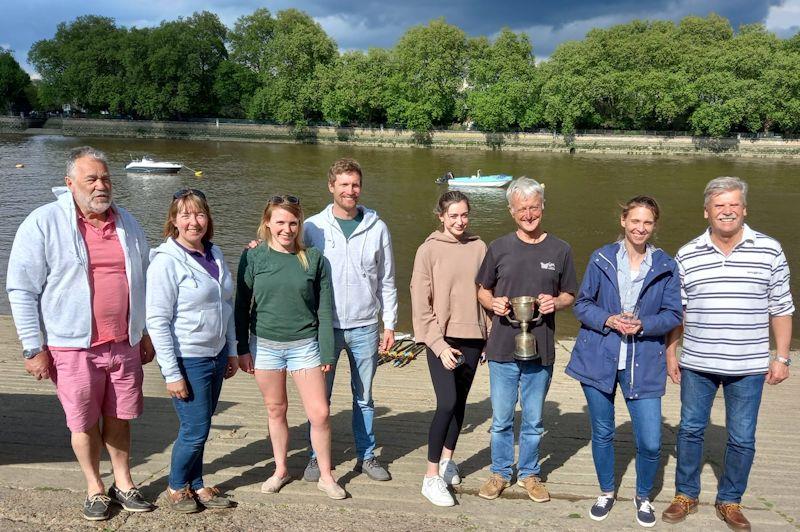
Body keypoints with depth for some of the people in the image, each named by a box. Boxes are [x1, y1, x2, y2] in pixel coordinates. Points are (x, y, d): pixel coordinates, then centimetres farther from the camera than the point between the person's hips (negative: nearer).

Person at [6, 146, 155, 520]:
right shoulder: (43, 223, -7)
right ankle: (95, 488, 29)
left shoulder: (127, 222, 8)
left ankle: (123, 483, 31)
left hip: (125, 345, 4)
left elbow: (143, 282, 16)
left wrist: (146, 333, 15)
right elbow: (21, 290, -7)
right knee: (84, 423, 9)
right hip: (73, 348, -3)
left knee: (119, 419, 13)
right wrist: (34, 348, -8)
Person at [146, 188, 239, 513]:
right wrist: (172, 373, -17)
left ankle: (196, 485, 32)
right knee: (195, 429, 0)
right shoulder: (166, 261, -15)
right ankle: (176, 488, 24)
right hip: (188, 361, -6)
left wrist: (231, 351, 14)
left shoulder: (215, 254, 5)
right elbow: (157, 321, -16)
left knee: (200, 427, 15)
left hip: (217, 355, 6)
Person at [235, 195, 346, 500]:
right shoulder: (253, 257, -2)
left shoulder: (313, 259, -2)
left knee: (319, 414, -1)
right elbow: (242, 306, 2)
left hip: (304, 345, 0)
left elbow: (324, 309, 0)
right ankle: (280, 471, 32)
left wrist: (327, 351, -2)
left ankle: (326, 476, 18)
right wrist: (243, 348, 0)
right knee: (276, 409, 13)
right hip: (265, 345, 1)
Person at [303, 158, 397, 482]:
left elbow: (386, 281, 6)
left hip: (365, 327, 1)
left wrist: (390, 324, 3)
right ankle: (316, 457, 25)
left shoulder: (377, 228, 1)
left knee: (364, 397, 13)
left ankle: (366, 455, 28)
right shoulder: (313, 227, -3)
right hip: (324, 327, -1)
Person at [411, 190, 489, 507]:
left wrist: (489, 338, 8)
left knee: (460, 402, 13)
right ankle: (432, 478, 0)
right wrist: (439, 344, -13)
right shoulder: (429, 250, -5)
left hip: (472, 337, 4)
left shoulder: (479, 248, 5)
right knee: (447, 403, -12)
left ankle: (447, 459, 33)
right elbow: (421, 303, -7)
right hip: (442, 339, -4)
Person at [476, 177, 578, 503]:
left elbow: (570, 295, 9)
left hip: (540, 350, 0)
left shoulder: (560, 250, 1)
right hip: (502, 349, 0)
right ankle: (500, 472, 30)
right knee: (501, 419, 11)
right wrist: (493, 303, -13)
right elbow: (482, 290, 9)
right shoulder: (499, 248, 0)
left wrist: (556, 302, -13)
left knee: (533, 420, 14)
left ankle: (529, 473, 33)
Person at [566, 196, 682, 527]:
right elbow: (582, 304, 3)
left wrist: (643, 324, -17)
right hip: (599, 359, 1)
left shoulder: (666, 266, 1)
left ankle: (643, 497, 28)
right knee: (602, 434, 14)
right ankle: (606, 493, 38)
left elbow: (673, 314, 1)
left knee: (650, 443, -2)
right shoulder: (601, 259, 0)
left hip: (643, 364, 0)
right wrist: (608, 320, -15)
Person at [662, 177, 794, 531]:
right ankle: (686, 495, 29)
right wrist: (670, 353, 5)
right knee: (690, 429, 11)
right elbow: (675, 311, 7)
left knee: (742, 438, 9)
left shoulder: (770, 251, -2)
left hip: (749, 367, -1)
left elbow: (781, 309, 2)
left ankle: (730, 502, 28)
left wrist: (781, 357, 0)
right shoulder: (687, 256, 0)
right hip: (696, 364, 1)